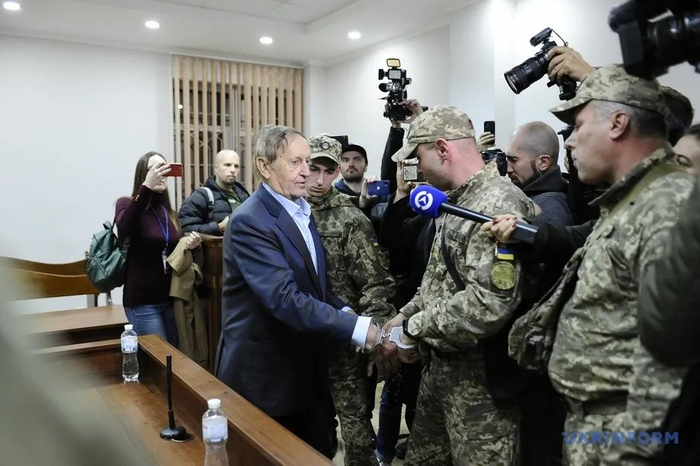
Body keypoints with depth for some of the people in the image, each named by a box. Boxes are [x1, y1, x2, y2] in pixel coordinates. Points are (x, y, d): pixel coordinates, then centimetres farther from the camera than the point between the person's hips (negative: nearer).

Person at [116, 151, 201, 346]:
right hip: (142, 301, -5)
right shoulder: (127, 204, -5)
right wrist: (146, 186, -35)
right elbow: (123, 230, -29)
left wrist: (188, 245, -3)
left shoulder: (170, 212, 9)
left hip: (170, 298, 5)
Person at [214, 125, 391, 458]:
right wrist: (358, 329, -30)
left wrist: (346, 314, -4)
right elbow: (285, 298, -29)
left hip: (304, 368, 8)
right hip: (263, 375, -7)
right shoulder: (249, 222, -20)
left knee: (317, 455, 17)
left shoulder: (301, 212, 9)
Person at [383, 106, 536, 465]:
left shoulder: (498, 205, -22)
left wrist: (417, 327, -19)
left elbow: (489, 305, -30)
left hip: (479, 374, -9)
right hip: (441, 362, 9)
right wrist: (406, 315, 7)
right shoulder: (456, 201, 11)